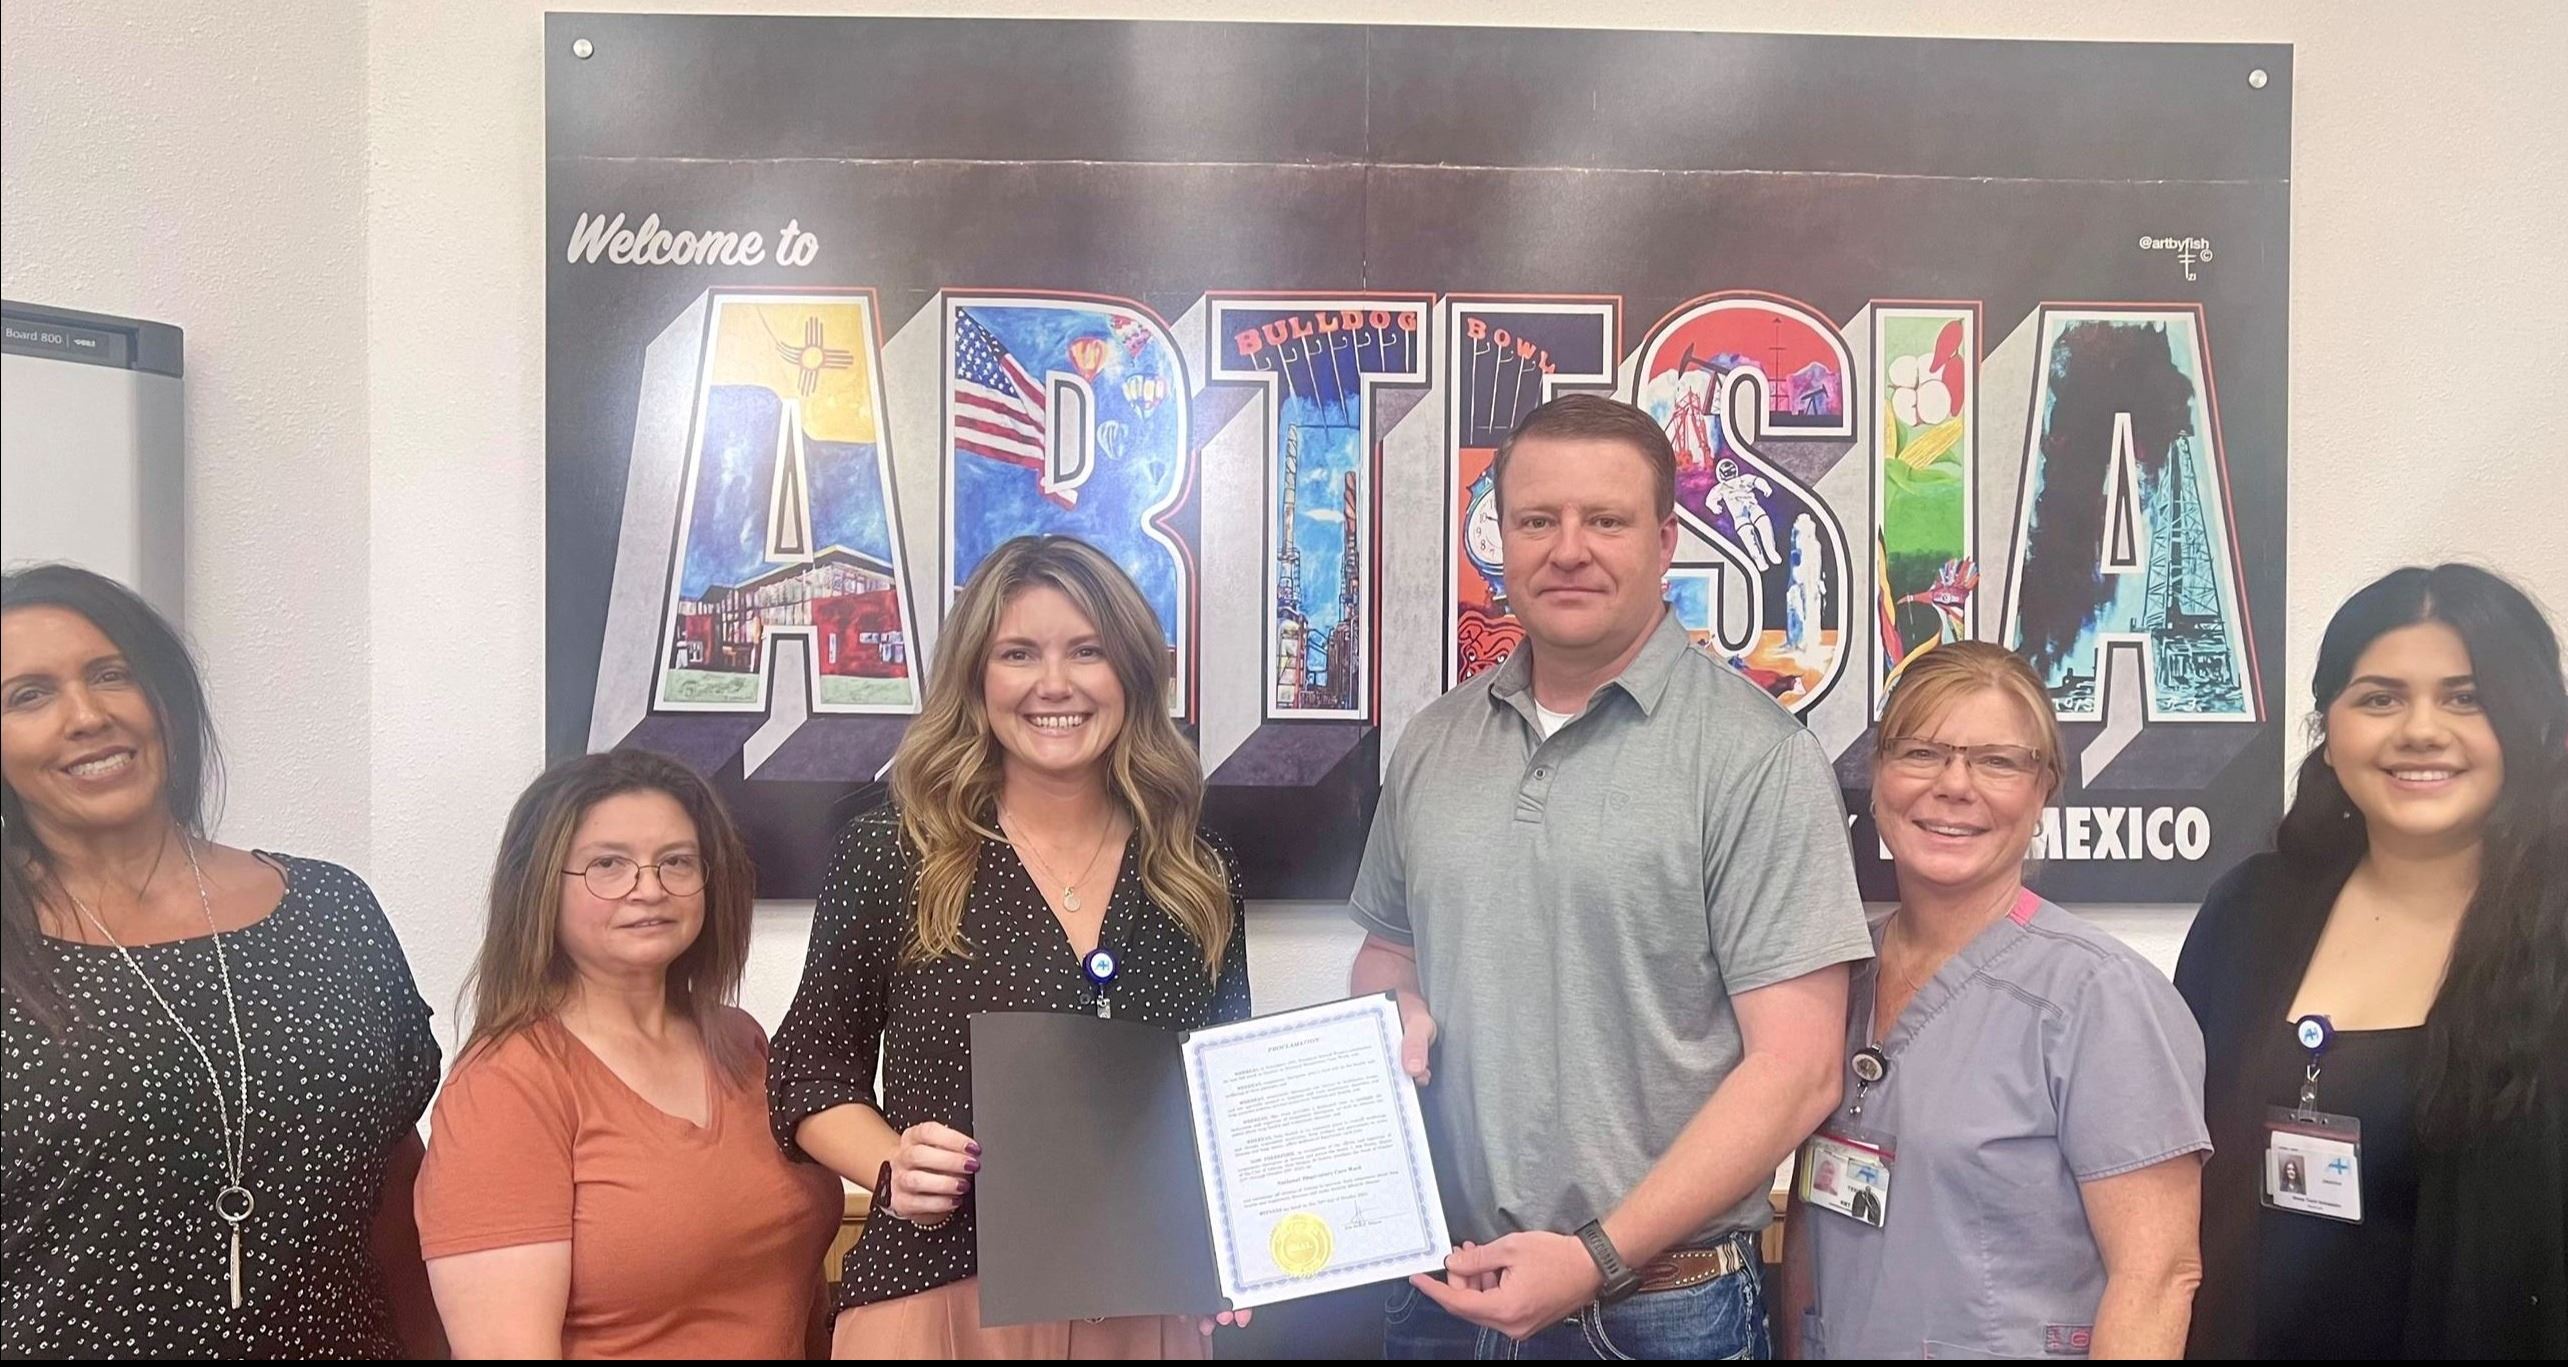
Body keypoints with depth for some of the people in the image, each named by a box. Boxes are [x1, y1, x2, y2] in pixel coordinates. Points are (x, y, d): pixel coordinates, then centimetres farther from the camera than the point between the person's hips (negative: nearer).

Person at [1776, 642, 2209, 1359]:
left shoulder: (2101, 994, -18)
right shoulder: (1840, 970, -2)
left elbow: (2158, 1279, -19)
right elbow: (1809, 1216, 7)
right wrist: (1791, 1343, 2)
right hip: (1832, 1344, 5)